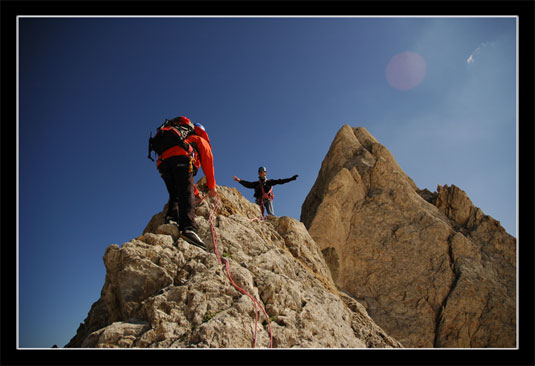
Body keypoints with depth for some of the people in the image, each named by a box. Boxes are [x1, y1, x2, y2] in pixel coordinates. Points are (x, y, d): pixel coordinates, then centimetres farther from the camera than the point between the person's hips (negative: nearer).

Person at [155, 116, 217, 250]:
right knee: (186, 195, -19)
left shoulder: (184, 140, 47)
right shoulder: (201, 140, 32)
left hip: (163, 162, 6)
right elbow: (208, 162, 18)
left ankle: (171, 219, -14)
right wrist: (212, 186, 18)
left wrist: (195, 190, 49)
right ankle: (188, 228, -37)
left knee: (175, 195, 12)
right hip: (181, 158, -6)